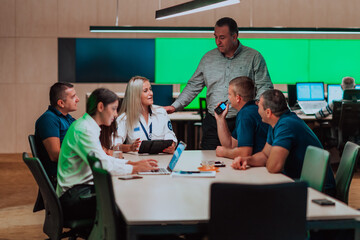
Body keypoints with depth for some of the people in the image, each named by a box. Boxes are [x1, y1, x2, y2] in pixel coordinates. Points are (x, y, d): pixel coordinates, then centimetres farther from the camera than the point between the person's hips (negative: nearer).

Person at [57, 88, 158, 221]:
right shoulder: (84, 130, -17)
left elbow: (103, 159, 21)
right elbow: (104, 166, -22)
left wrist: (133, 163, 9)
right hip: (72, 197, -10)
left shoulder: (87, 126, 14)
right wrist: (136, 168, -12)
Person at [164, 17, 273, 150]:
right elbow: (193, 86, 16)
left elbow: (264, 87, 1)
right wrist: (175, 106, 7)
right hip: (213, 124, 3)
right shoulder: (208, 58, 13)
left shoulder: (254, 57, 3)